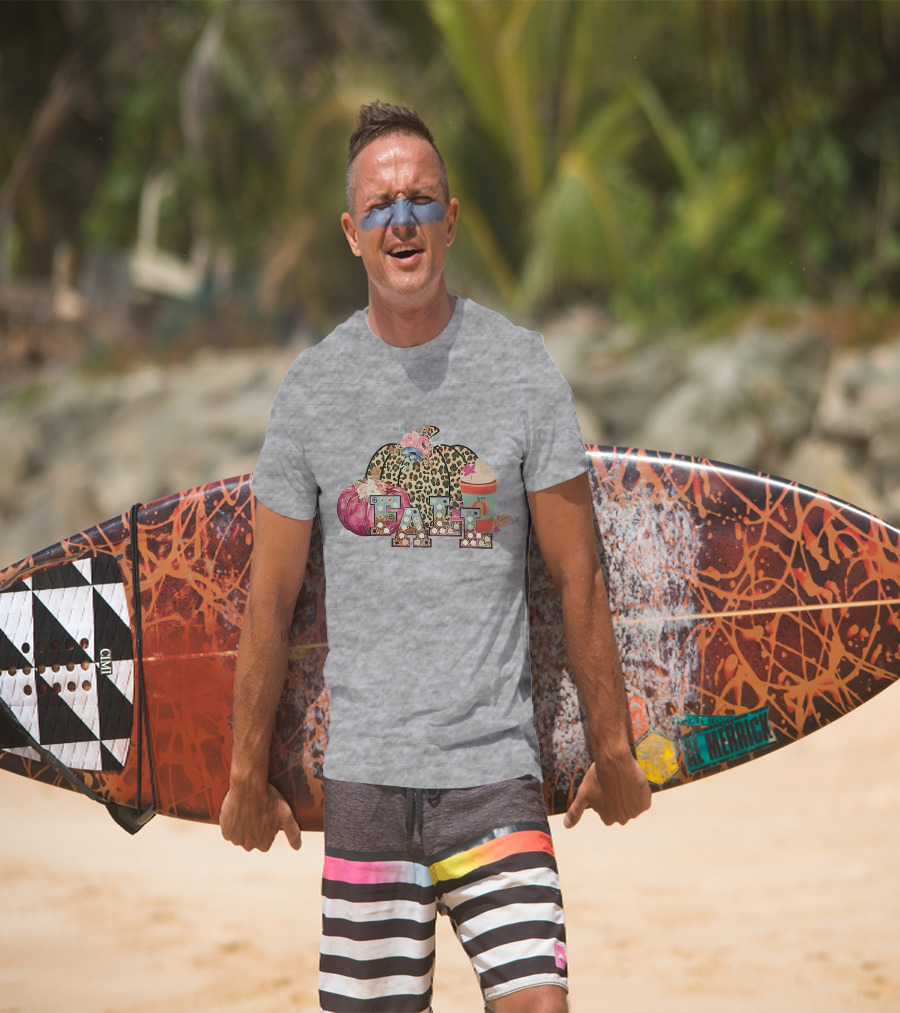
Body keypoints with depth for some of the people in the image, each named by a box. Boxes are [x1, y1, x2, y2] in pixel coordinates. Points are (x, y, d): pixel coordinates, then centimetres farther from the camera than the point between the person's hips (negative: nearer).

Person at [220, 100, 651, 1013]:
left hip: (496, 769, -1)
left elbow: (577, 578, 5)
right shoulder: (312, 385, 4)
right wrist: (248, 773, 11)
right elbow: (269, 599, 9)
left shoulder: (522, 368, 1)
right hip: (363, 772, 1)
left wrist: (612, 749, 8)